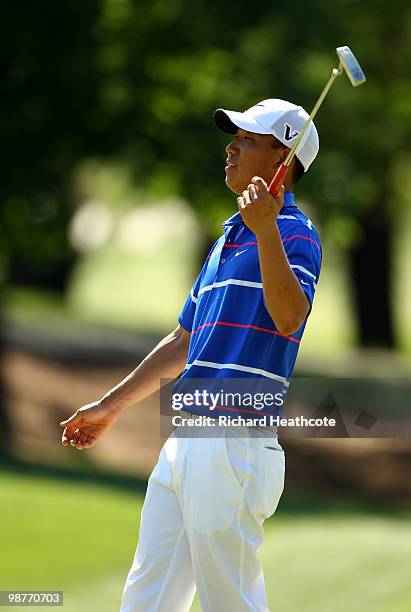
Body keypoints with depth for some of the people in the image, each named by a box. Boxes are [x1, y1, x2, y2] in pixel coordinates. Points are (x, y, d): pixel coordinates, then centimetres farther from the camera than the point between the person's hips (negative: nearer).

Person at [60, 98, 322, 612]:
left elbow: (289, 317, -26)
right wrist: (110, 407, 31)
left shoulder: (294, 234, -6)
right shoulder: (229, 237, 22)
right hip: (184, 441, 9)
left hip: (235, 444, -9)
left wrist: (266, 230, -34)